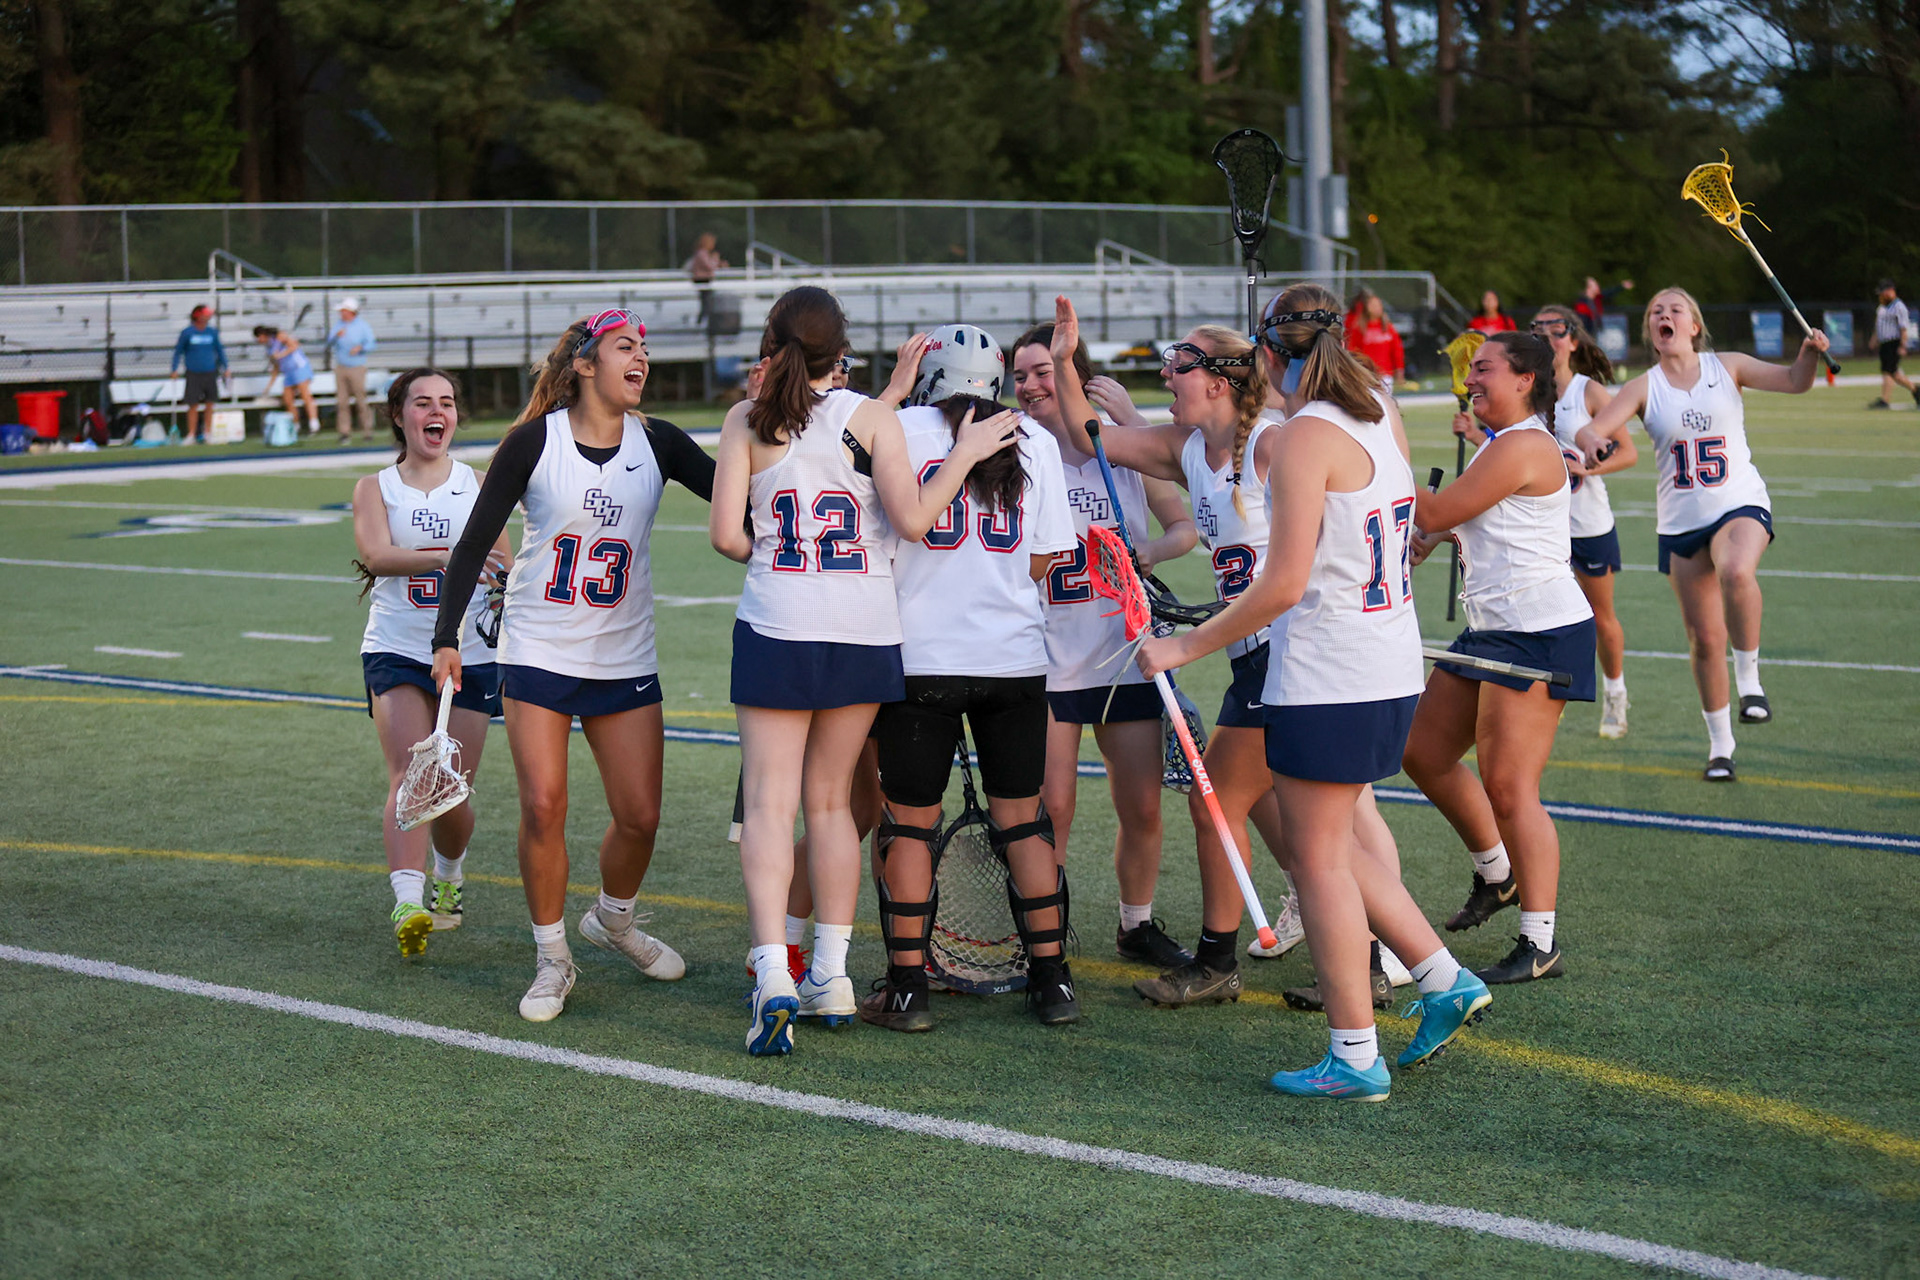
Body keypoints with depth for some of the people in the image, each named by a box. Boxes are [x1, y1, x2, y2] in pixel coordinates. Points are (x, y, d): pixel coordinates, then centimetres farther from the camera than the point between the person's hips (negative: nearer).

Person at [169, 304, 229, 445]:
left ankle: (207, 434, 16)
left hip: (210, 374, 3)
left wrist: (225, 368, 14)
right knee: (193, 406, -3)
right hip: (193, 374, -3)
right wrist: (174, 369, -1)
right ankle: (191, 435, 4)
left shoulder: (212, 332, 5)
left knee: (209, 405, 6)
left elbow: (220, 350, 16)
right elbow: (178, 351, 4)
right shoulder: (187, 333, -4)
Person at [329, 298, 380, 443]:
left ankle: (368, 430, 4)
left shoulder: (363, 326, -3)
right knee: (341, 401, 0)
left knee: (361, 401, -5)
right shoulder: (338, 326, 9)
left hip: (357, 368, -4)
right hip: (340, 368, 4)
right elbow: (329, 344, 2)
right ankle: (345, 432, 6)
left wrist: (360, 347, -29)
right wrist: (337, 336, -18)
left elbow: (371, 343, -10)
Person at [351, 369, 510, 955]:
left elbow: (506, 566, 12)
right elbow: (376, 555, -15)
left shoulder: (476, 484, 8)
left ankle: (448, 879, 32)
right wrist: (444, 557, -31)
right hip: (396, 650, -1)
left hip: (470, 656, 1)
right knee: (410, 775, -19)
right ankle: (408, 904, -28)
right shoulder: (375, 487, 4)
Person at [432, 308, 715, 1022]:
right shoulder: (535, 441, -7)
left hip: (626, 661, 3)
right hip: (539, 653, -3)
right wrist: (445, 636, -7)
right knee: (543, 807, -9)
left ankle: (612, 920, 31)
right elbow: (475, 540, -3)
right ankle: (552, 958, 9)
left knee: (640, 815, 1)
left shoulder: (657, 442, 1)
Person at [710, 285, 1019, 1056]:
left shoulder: (746, 421, 1)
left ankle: (772, 973, -16)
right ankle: (831, 977, 18)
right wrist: (966, 453, 3)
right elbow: (911, 519, -8)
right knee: (830, 801, 14)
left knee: (769, 803, 0)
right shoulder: (870, 416, -1)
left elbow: (725, 535, -4)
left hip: (775, 625, -1)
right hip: (864, 630, 1)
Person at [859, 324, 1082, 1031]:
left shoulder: (901, 429, -3)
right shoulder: (1035, 442, 5)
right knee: (1022, 818, 12)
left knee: (909, 822, 6)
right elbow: (1042, 559, 7)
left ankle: (906, 988, 7)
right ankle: (1052, 981, 14)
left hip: (921, 656, -2)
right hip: (1015, 656, 3)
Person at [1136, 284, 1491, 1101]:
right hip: (1394, 671, 8)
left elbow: (1283, 585, -20)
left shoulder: (1304, 436, -15)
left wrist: (1185, 647, -11)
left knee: (1319, 859, 1)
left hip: (1326, 681, -8)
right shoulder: (1382, 416, 8)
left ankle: (1354, 1058, 6)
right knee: (1330, 843, 21)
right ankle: (1445, 981, 17)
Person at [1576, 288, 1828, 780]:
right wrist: (1590, 440, -35)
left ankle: (1749, 676, -16)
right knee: (1704, 638, 5)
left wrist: (1810, 352, -24)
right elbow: (1590, 430, -11)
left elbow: (1793, 381, -2)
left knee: (1736, 572, -37)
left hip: (1740, 505, -2)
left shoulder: (1726, 367, 1)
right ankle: (1720, 744, 22)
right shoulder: (1644, 388, 0)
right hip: (1680, 523, 2)